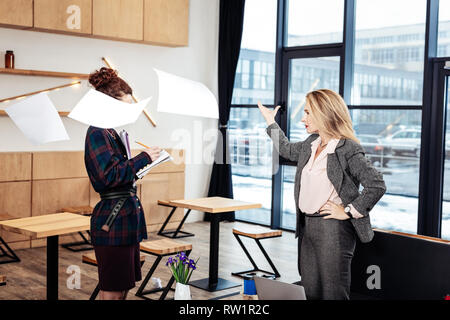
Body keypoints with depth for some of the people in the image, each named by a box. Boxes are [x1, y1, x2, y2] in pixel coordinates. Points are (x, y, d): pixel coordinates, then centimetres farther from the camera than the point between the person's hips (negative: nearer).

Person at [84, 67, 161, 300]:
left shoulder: (110, 133, 15)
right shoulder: (97, 133, -14)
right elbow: (109, 176, -23)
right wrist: (144, 158, -16)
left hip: (125, 219, 10)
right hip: (113, 220, -10)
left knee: (123, 287, 16)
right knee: (112, 291, -2)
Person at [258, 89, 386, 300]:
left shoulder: (348, 149, -15)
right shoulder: (311, 144, 11)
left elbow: (377, 185, -20)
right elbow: (287, 150, 32)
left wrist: (348, 212, -16)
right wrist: (271, 122, 37)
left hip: (333, 228, -8)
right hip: (307, 227, 8)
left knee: (333, 292, -2)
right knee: (310, 290, 14)